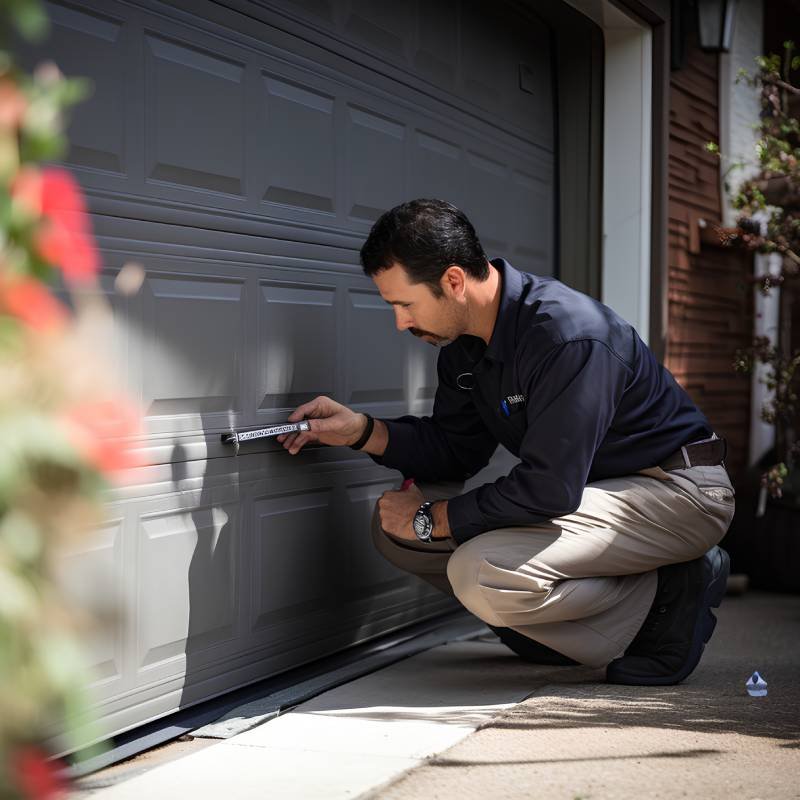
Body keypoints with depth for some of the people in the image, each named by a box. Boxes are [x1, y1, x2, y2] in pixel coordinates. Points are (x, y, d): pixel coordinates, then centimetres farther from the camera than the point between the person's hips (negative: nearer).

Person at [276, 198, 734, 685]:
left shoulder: (569, 337, -29)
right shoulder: (465, 340, -1)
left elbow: (550, 490, -31)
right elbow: (457, 448, 10)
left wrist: (431, 519, -20)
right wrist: (362, 431, -6)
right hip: (580, 487, 9)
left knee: (483, 574, -30)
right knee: (395, 527, 0)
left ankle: (666, 597, -9)